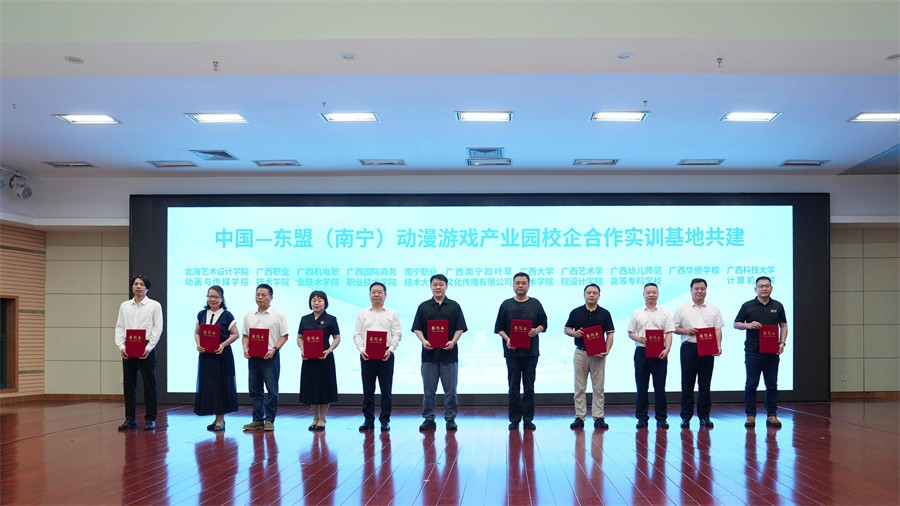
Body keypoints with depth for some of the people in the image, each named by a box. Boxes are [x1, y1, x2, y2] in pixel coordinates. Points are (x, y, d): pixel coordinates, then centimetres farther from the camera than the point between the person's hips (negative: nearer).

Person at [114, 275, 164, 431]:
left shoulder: (154, 305, 2)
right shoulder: (124, 306, 12)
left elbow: (158, 328, -4)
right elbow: (119, 327, 9)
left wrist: (148, 348, -13)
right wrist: (121, 346, -6)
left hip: (146, 349, -3)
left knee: (149, 384, 0)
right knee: (128, 384, 6)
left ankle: (150, 419, 6)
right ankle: (130, 419, 13)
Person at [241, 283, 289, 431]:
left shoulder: (278, 315, -1)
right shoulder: (249, 315, 11)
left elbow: (284, 336, -3)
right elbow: (245, 335, 14)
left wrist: (274, 349, -15)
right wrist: (245, 348, -4)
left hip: (270, 357, -4)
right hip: (253, 357, 4)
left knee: (272, 390, -2)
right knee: (254, 390, 8)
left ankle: (269, 420, 5)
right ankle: (257, 420, 16)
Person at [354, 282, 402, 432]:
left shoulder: (392, 314, 7)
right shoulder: (362, 314, 11)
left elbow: (396, 335, 0)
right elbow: (357, 335, 5)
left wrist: (390, 349, -15)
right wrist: (362, 349, -10)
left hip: (385, 355, -1)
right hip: (366, 356, 1)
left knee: (386, 390, 1)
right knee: (367, 390, 5)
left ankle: (385, 420, 8)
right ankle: (368, 420, 12)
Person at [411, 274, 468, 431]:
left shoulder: (454, 306, 5)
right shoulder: (424, 307, 8)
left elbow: (460, 328, 2)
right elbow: (417, 328, 6)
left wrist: (453, 341, -15)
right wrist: (423, 340, -12)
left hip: (449, 354, -1)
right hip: (429, 353, 1)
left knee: (450, 389, 2)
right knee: (429, 390, 5)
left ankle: (450, 419, 11)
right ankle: (428, 419, 12)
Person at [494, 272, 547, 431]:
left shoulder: (535, 304, 7)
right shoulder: (506, 305, 6)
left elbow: (543, 323, 10)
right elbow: (499, 327, 6)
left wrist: (537, 330, -12)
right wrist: (507, 339, -11)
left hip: (531, 352, 0)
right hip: (512, 351, 0)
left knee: (529, 386, 4)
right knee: (513, 387, 2)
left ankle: (528, 419, 11)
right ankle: (514, 419, 9)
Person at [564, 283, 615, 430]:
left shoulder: (604, 313, 3)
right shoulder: (576, 312, 3)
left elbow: (610, 334, 2)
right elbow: (567, 329, 9)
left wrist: (607, 350, -12)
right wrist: (574, 333, -13)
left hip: (598, 355, 0)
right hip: (581, 353, 0)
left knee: (598, 388, 3)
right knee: (579, 388, 3)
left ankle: (598, 418, 8)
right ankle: (579, 418, 8)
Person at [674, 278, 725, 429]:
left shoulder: (713, 309, 9)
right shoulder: (683, 309, 5)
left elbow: (718, 330, 6)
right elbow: (675, 328, 6)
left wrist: (718, 346, -8)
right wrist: (686, 331, -13)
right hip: (689, 348, -1)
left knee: (704, 385, 4)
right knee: (687, 384, 2)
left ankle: (704, 416, 11)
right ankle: (686, 417, 8)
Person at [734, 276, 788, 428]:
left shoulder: (777, 306, 8)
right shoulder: (748, 306, 2)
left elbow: (783, 325, 13)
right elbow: (736, 324, 6)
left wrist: (782, 343, -2)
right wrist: (748, 325, -13)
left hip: (772, 352, 2)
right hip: (752, 352, -2)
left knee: (772, 385, 5)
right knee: (751, 384, 1)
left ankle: (772, 415, 12)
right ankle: (750, 415, 7)